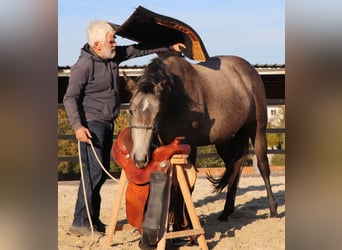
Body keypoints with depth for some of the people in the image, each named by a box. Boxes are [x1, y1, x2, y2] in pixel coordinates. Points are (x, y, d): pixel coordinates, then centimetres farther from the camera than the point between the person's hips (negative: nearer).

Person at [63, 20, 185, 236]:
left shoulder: (113, 56, 5)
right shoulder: (84, 65, -18)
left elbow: (138, 50, 18)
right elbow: (70, 98, -20)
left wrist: (168, 47, 20)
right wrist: (77, 126, -31)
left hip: (107, 124, 9)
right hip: (91, 124, -9)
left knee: (103, 172, 12)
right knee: (94, 171, -14)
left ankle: (94, 219, 21)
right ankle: (80, 223, -9)